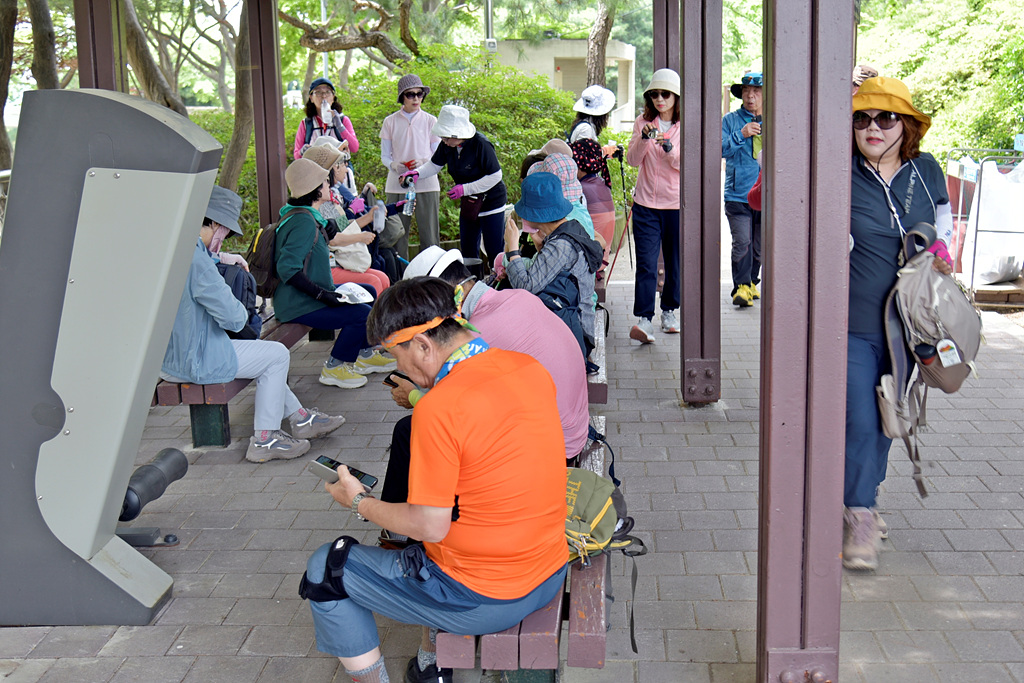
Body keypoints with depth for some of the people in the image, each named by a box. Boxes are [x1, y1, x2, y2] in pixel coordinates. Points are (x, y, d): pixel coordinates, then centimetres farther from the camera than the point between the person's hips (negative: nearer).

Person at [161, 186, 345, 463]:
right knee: (277, 354, 6)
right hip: (196, 362, -10)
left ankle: (301, 418, 36)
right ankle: (264, 440, 11)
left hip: (168, 358, 10)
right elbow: (234, 318, -23)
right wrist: (243, 312, -1)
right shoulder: (194, 257, -26)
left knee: (263, 353, 26)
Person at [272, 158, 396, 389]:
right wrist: (322, 294, -29)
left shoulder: (306, 216, 12)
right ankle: (334, 368, -7)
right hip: (297, 306, -12)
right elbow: (288, 268, -31)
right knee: (362, 313, -23)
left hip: (309, 295, 12)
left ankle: (364, 354, 27)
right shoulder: (304, 222, -22)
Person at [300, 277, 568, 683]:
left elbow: (430, 527, -19)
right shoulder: (531, 369, -1)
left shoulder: (438, 409, -24)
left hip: (484, 601, -8)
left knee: (324, 570, 8)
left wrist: (360, 503, -3)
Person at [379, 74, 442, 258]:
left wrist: (423, 162, -13)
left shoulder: (430, 121, 7)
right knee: (397, 235, -2)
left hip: (426, 183, 0)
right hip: (397, 186, 1)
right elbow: (384, 156, 11)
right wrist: (394, 165, -12)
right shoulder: (390, 122, 8)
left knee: (429, 236, -4)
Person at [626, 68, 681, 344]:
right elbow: (632, 160, -2)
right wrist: (643, 139, -19)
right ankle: (643, 320, -13)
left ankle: (670, 311, 28)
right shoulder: (642, 123, 6)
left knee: (675, 261, 11)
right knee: (646, 263, -8)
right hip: (646, 203, 0)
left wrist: (669, 148, -24)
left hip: (677, 204, 0)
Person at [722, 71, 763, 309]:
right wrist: (740, 135, -18)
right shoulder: (730, 120, 5)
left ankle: (751, 282, 26)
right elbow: (721, 149, -6)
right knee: (742, 242, -13)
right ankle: (742, 287, -7)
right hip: (738, 194, -3)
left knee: (760, 245, 9)